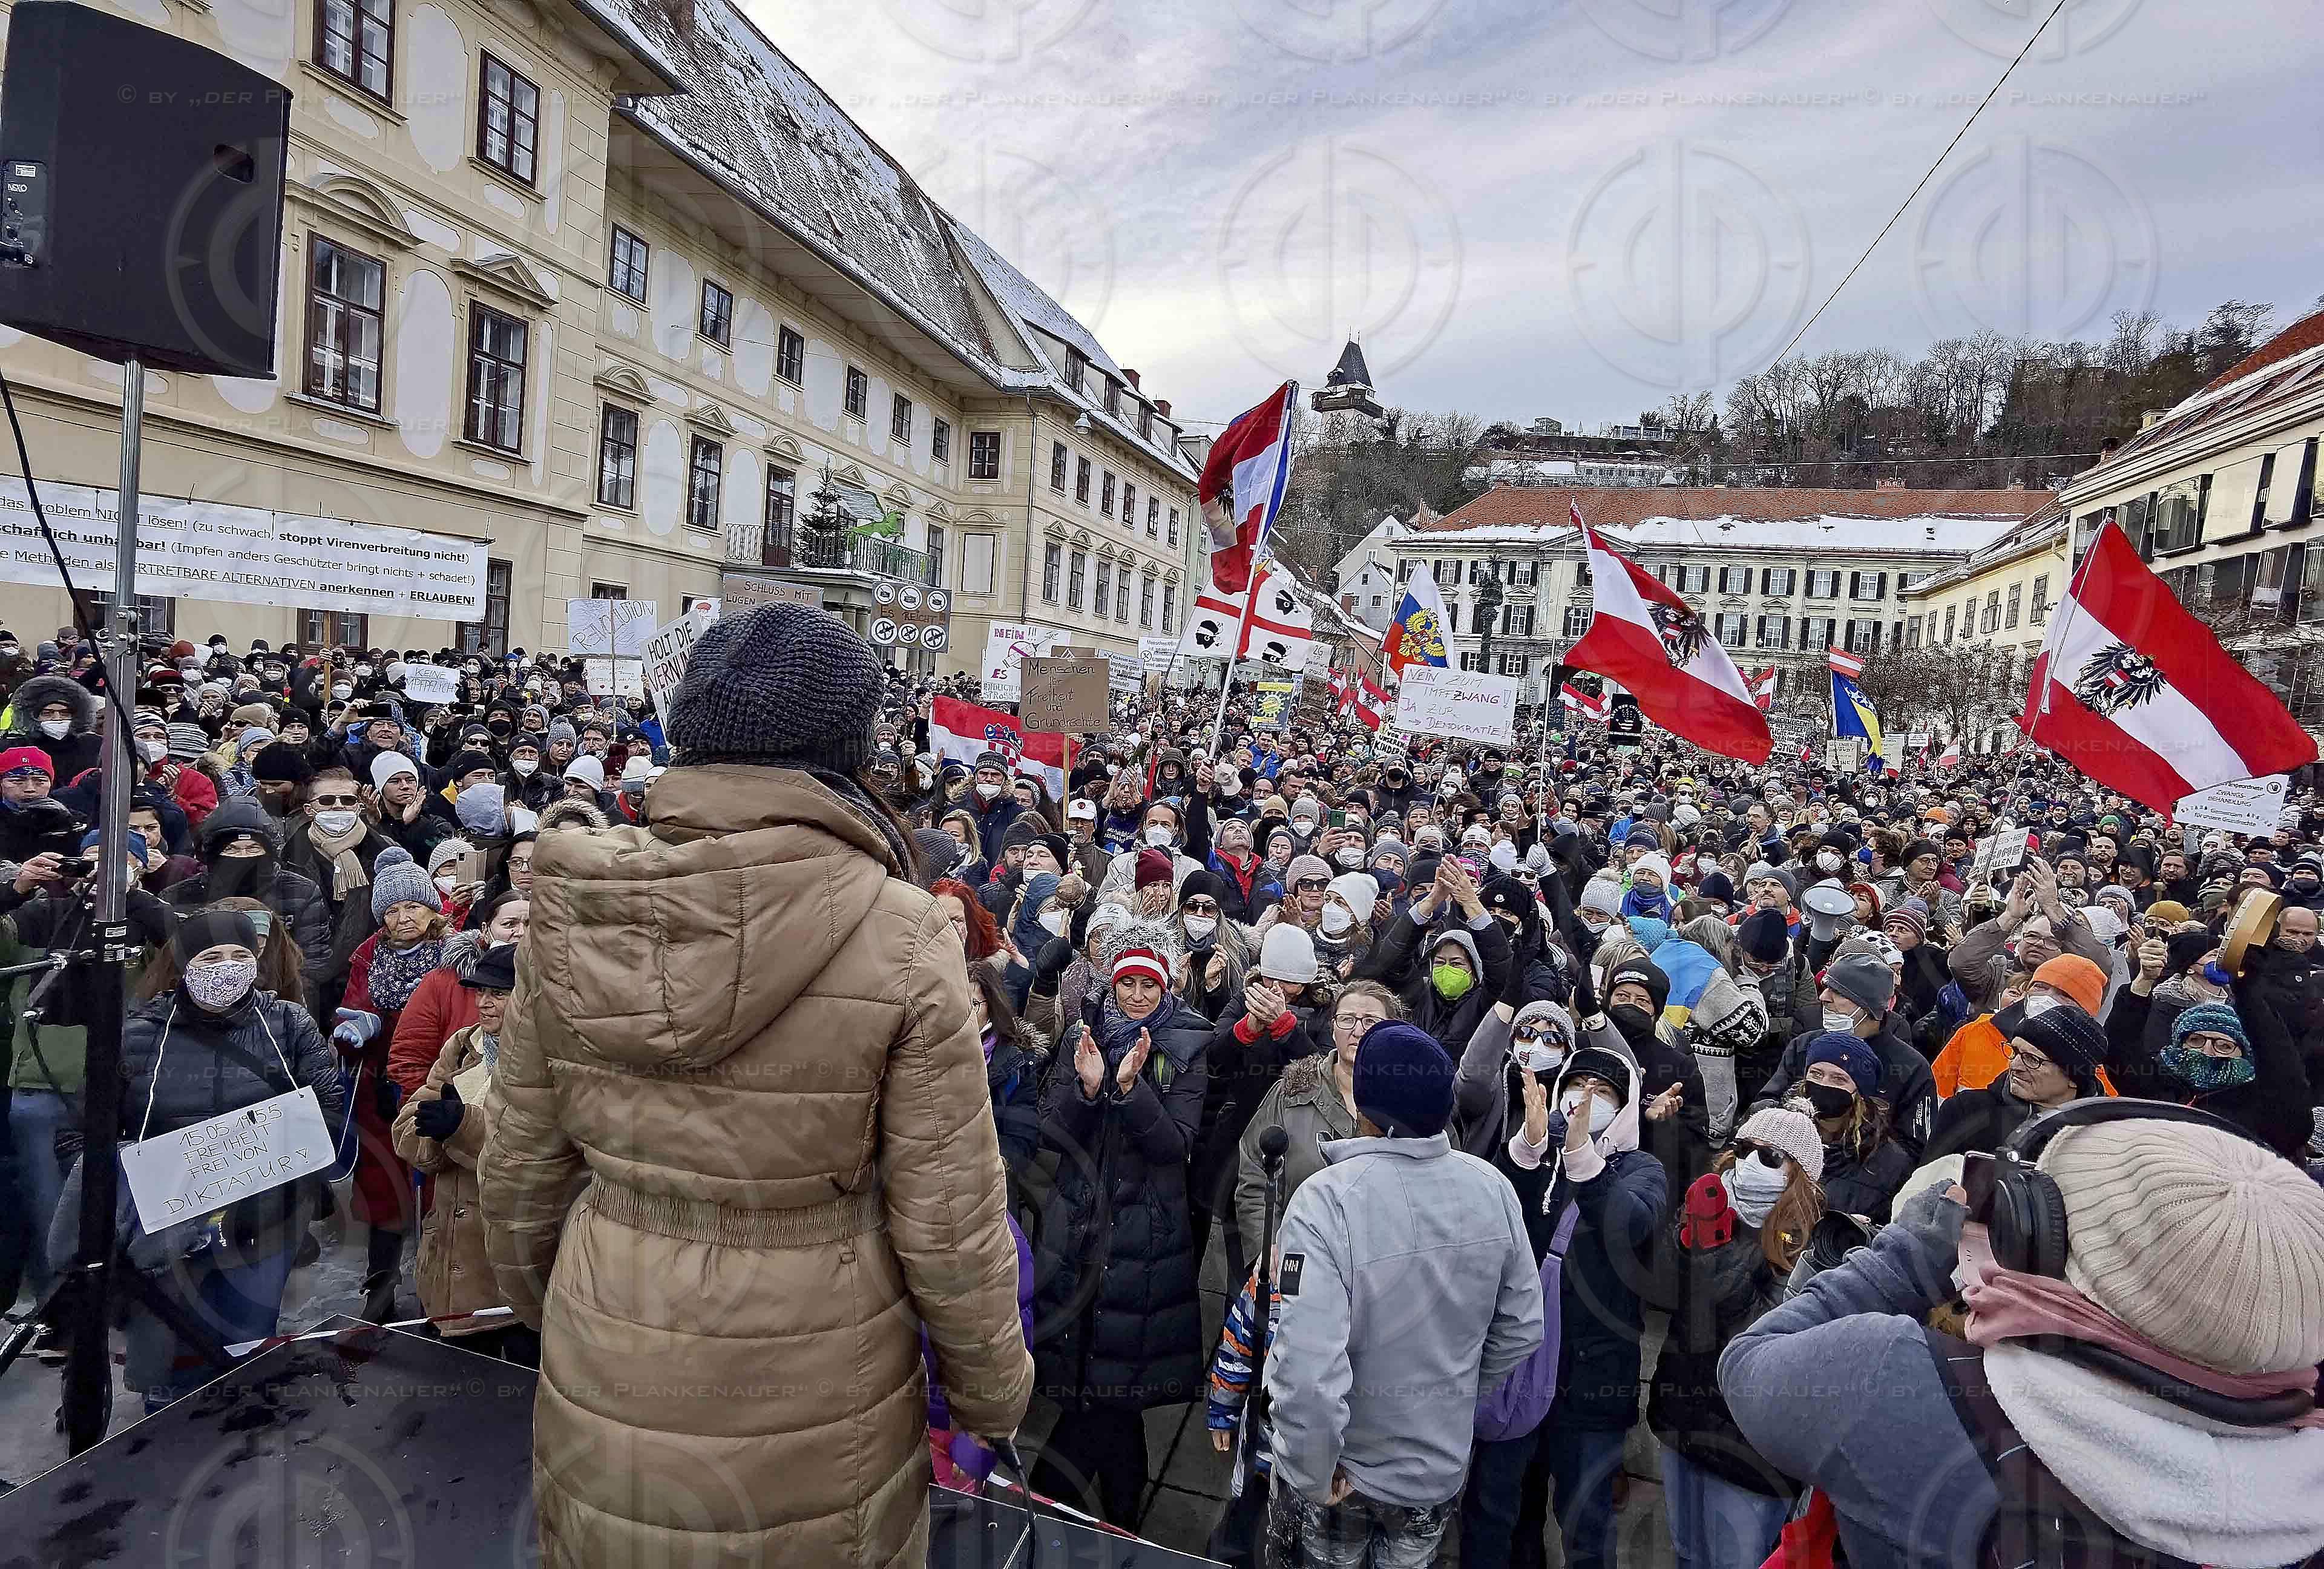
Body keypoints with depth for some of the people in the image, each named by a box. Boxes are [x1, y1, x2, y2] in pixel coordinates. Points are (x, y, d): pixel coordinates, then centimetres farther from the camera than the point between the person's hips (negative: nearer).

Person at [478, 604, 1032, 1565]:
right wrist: (992, 1386, 2)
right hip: (814, 1402, -2)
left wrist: (535, 1296, 20)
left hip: (607, 1385, 3)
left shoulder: (571, 912, -11)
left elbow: (520, 1168, 1)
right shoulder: (903, 937, -21)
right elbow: (948, 1217, -15)